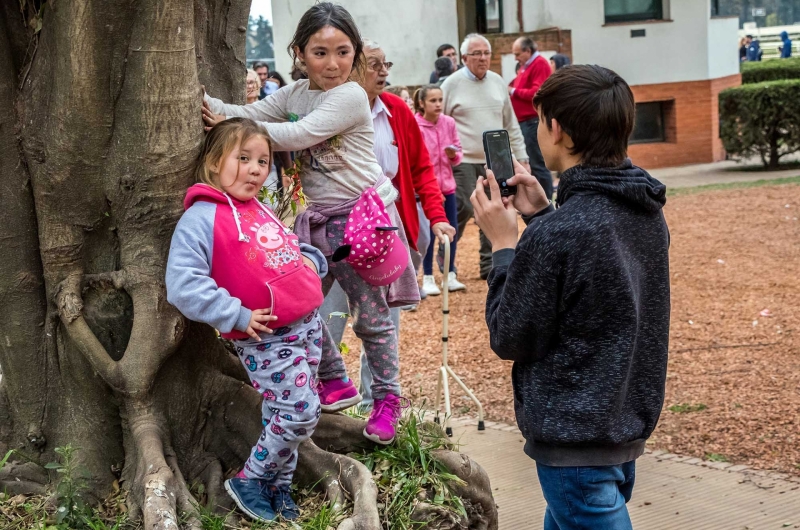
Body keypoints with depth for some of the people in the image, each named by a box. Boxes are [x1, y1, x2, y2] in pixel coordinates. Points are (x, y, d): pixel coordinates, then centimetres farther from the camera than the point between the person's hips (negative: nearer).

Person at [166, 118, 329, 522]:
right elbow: (183, 285, -21)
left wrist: (309, 259, 9)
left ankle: (278, 486, 31)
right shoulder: (201, 217, -12)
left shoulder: (261, 211, 15)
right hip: (265, 339, -8)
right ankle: (249, 480, 12)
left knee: (289, 414, 14)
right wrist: (237, 316, -21)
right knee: (300, 413, -9)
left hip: (307, 323, 8)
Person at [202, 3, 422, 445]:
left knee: (371, 316, 0)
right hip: (318, 218, 7)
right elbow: (251, 113, 0)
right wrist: (210, 106, -20)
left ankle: (387, 399, 18)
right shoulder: (294, 94, 8)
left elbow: (298, 135, -25)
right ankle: (336, 383, 25)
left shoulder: (350, 96, -17)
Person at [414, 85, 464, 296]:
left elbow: (458, 153, 8)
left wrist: (454, 155, -15)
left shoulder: (449, 122, 1)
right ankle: (428, 278, 13)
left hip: (447, 185, 5)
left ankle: (450, 276, 20)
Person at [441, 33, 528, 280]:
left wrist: (521, 155, 12)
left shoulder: (498, 82, 9)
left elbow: (511, 124, 15)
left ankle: (490, 265, 15)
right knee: (463, 210, -7)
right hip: (464, 161, -5)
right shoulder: (452, 84, -5)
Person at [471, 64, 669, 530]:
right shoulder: (647, 212, 0)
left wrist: (504, 244, -8)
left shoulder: (557, 233, -26)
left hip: (576, 439, -9)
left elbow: (510, 339, -16)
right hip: (629, 425, 9)